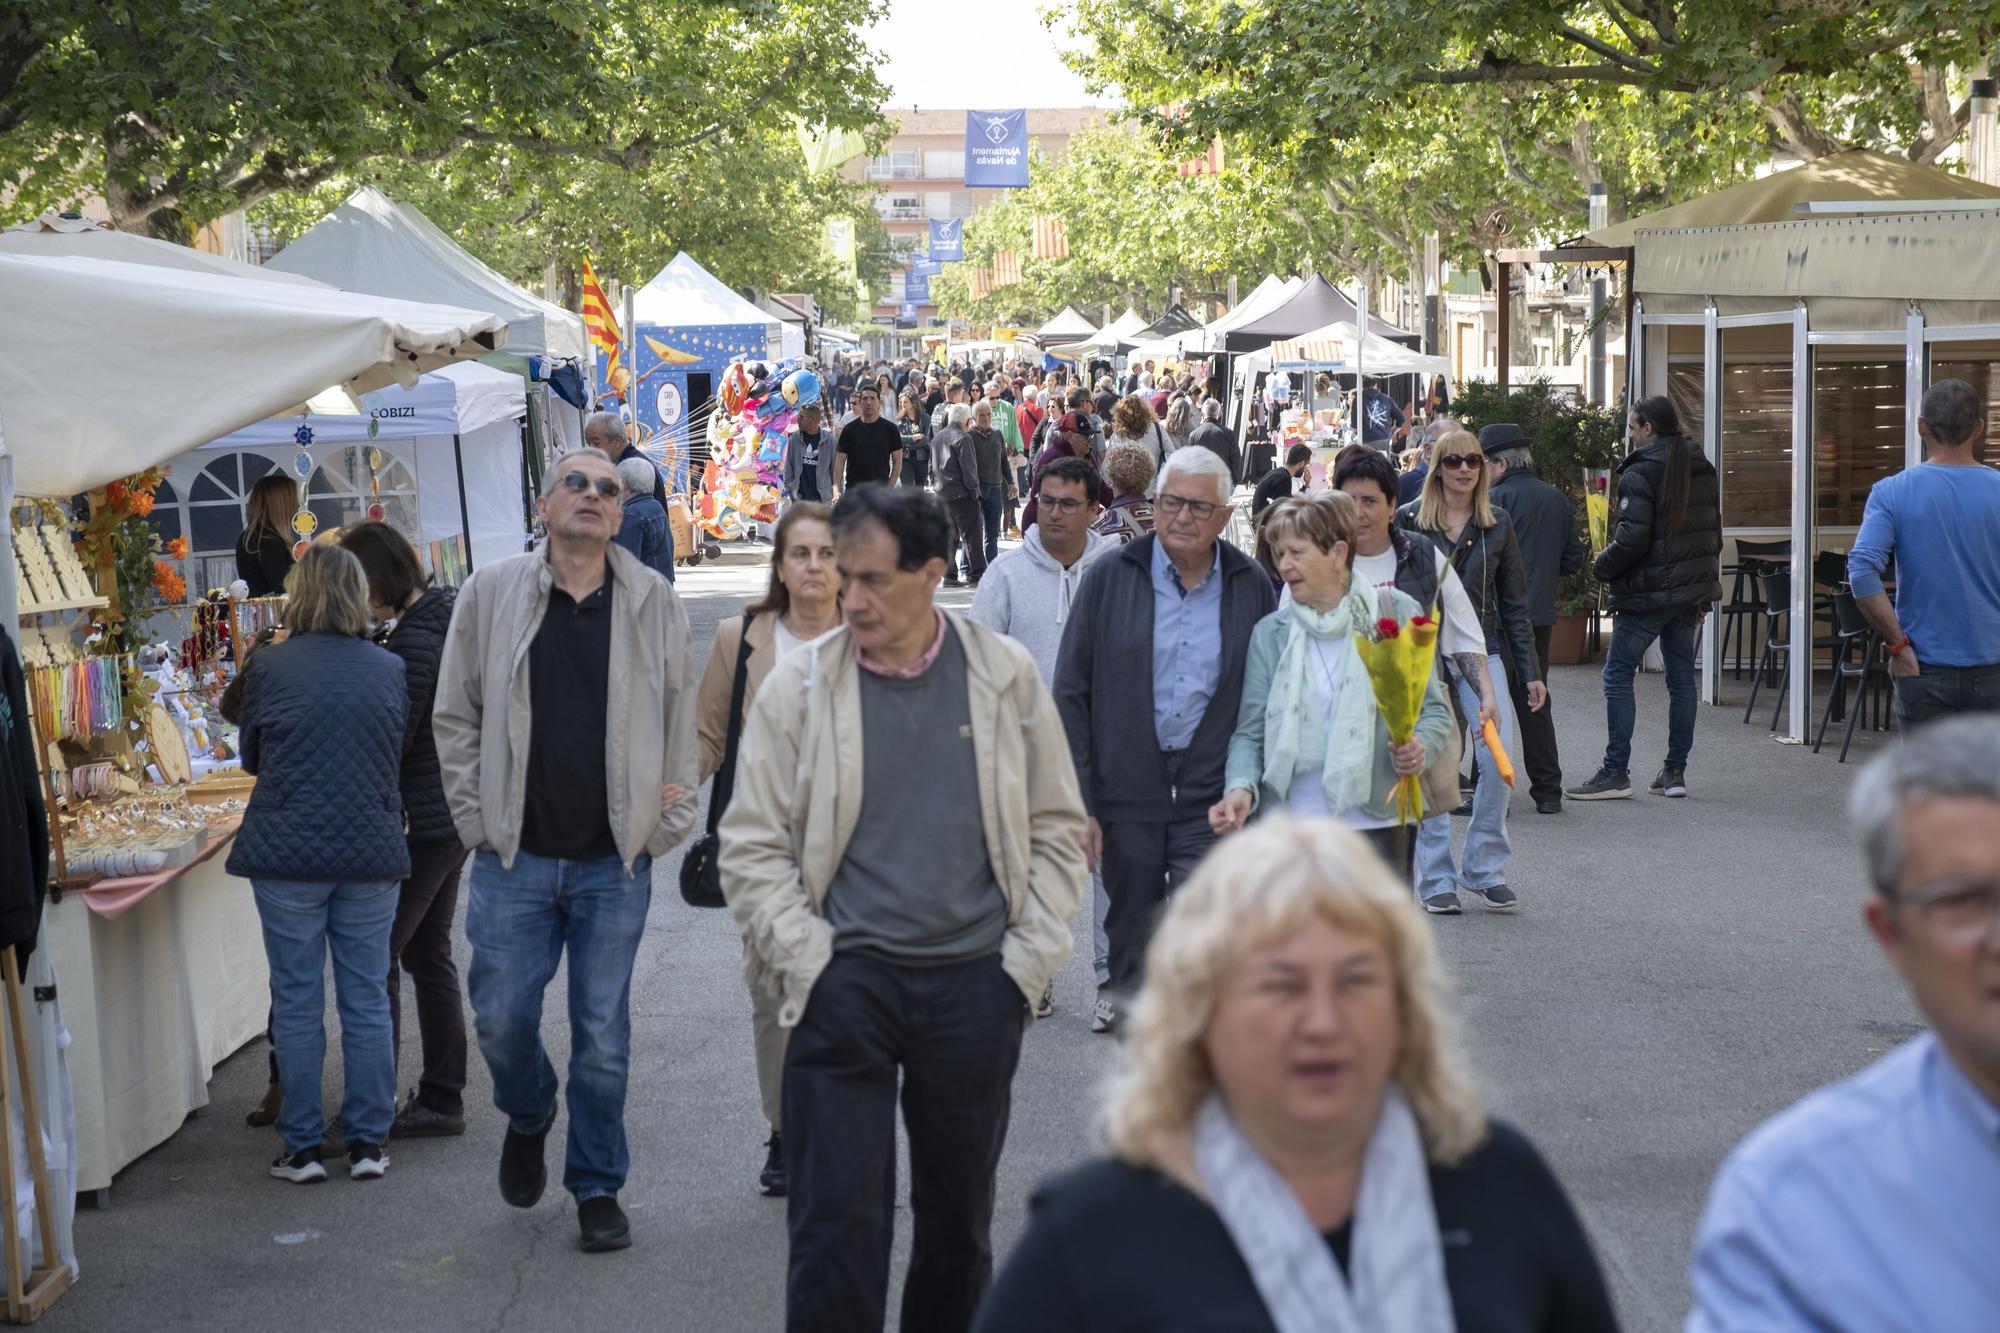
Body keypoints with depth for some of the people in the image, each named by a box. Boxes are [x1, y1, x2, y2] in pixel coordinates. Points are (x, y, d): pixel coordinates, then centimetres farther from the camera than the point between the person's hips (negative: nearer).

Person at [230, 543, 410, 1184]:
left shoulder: (271, 667, -6)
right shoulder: (390, 669, 2)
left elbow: (251, 757, 8)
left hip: (288, 852, -2)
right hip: (372, 852, 2)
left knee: (297, 1003, 6)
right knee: (367, 999, 9)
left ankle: (302, 1148, 11)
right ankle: (368, 1143, 13)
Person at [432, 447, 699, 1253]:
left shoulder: (653, 603, 4)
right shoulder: (491, 594, 2)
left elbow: (681, 723, 9)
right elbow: (455, 717, 7)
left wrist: (669, 824, 2)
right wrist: (476, 819, 1)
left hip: (615, 862, 0)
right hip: (516, 856, 0)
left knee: (603, 1036, 5)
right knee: (501, 1020, 1)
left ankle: (598, 1187, 20)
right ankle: (528, 1119, 33)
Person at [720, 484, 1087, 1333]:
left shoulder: (1005, 675, 2)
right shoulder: (799, 684, -1)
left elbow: (1057, 829, 9)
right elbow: (751, 847, 1)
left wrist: (1028, 959, 1)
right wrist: (810, 964, -7)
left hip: (975, 985, 2)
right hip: (845, 984, -1)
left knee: (960, 1219, 13)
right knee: (837, 1226, -3)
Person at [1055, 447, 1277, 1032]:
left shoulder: (1252, 587, 3)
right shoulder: (1109, 579, 0)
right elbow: (1071, 695, 0)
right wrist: (1077, 802, -5)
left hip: (1213, 797, -1)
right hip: (1127, 788, 1)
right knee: (1131, 929, 13)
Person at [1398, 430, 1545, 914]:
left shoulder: (1497, 525, 8)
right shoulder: (1408, 521, 1)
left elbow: (1514, 602, 11)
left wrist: (1530, 671, 8)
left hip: (1481, 650, 2)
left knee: (1498, 756, -11)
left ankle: (1484, 869, 3)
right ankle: (1435, 879, 8)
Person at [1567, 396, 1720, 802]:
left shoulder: (1640, 473, -14)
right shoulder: (1702, 471, 12)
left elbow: (1631, 539, -20)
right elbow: (1713, 532, 17)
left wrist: (1602, 567, -3)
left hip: (1646, 593, -8)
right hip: (1690, 591, 8)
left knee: (1618, 675, -1)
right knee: (1681, 675, 11)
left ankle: (1615, 773, -4)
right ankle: (1675, 772, 13)